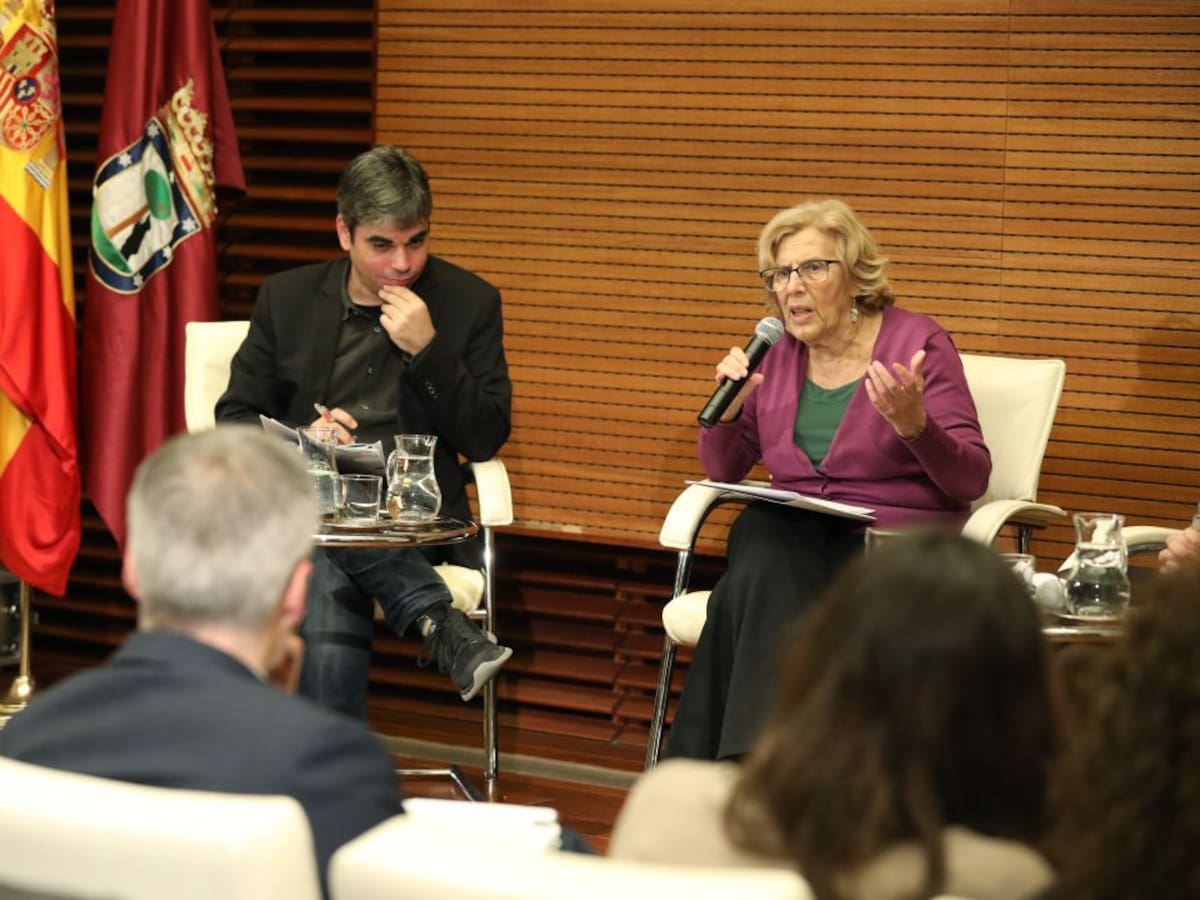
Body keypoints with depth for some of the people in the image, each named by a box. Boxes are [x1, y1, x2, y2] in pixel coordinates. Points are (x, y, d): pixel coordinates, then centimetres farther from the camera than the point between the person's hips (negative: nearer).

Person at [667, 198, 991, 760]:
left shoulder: (917, 344, -2)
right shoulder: (776, 354, 11)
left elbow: (971, 479, -6)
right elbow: (723, 471, 16)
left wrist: (914, 425, -25)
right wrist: (728, 411, -4)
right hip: (789, 529, 4)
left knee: (747, 599, -32)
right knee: (763, 571, -33)